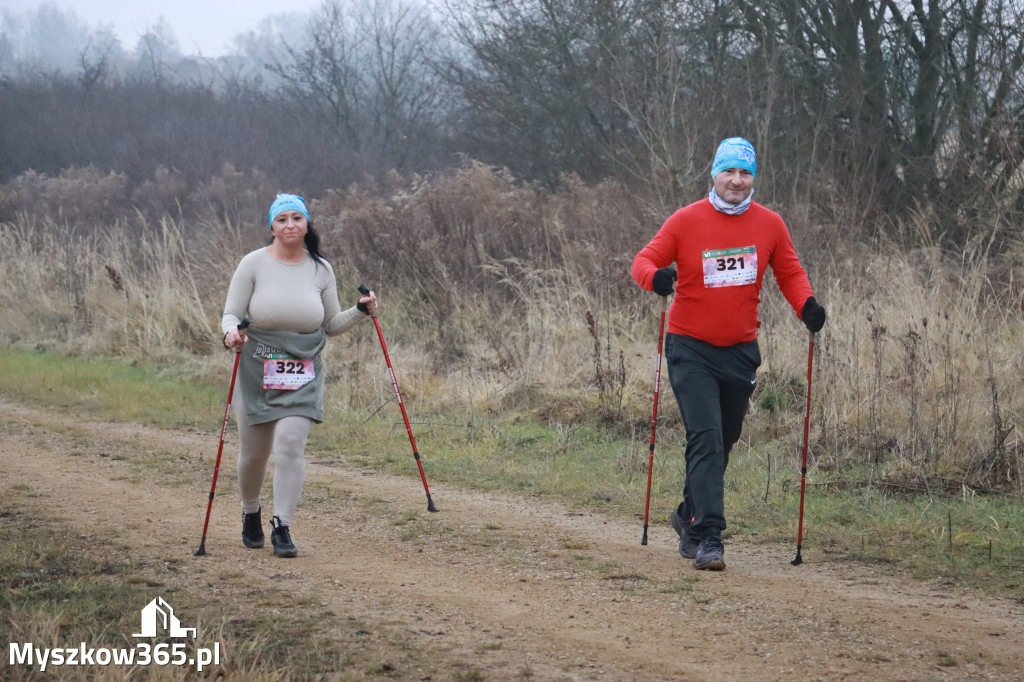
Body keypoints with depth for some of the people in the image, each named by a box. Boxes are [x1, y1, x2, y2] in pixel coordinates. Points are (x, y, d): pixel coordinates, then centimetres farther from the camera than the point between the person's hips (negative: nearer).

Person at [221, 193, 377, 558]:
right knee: (253, 451, 9)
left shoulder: (321, 269, 4)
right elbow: (231, 313, -3)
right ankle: (250, 513, 38)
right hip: (256, 371, 0)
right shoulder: (254, 264, -4)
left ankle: (282, 527, -9)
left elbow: (331, 324, 12)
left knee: (290, 443, -17)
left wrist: (361, 311, -4)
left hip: (302, 374, 1)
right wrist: (231, 332, -24)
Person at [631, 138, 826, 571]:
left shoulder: (769, 224, 2)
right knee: (706, 438, -16)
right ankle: (707, 537, -18)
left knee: (723, 442, 15)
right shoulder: (686, 221, -6)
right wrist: (655, 276, -27)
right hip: (691, 350, -4)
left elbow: (789, 272, 12)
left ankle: (689, 515, 37)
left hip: (741, 351, 4)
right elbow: (644, 261, -4)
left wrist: (806, 305, -8)